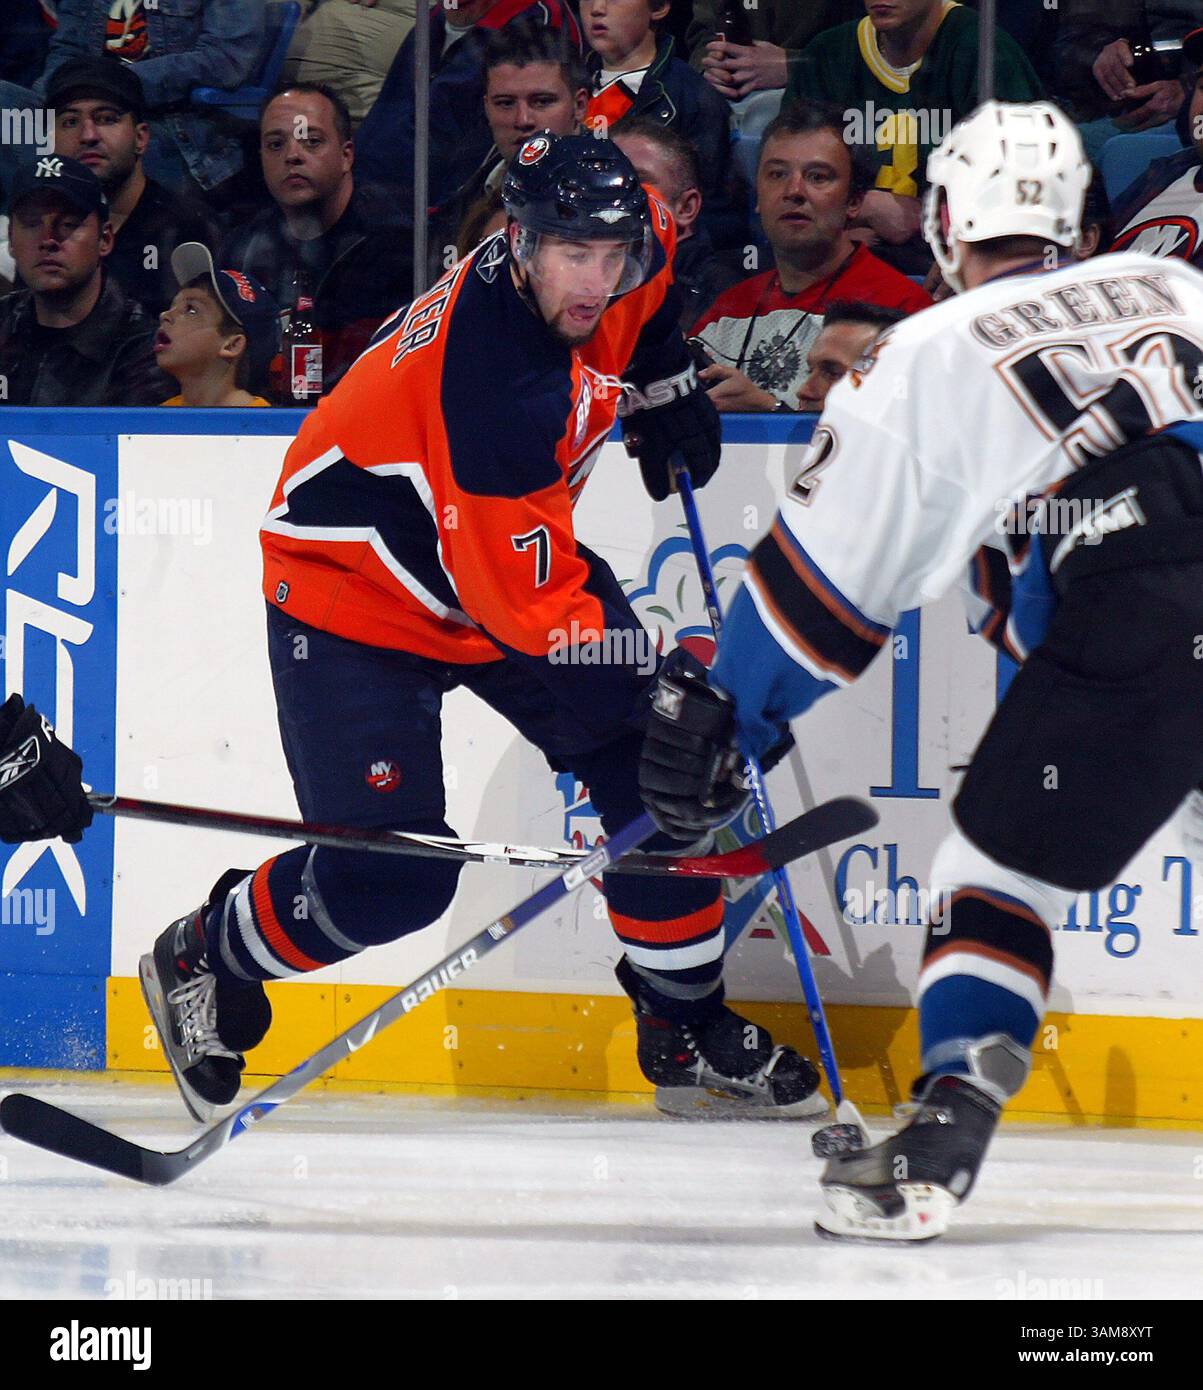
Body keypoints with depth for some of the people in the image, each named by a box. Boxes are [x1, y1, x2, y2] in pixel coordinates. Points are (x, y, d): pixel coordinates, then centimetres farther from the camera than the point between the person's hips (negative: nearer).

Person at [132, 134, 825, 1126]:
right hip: (354, 594, -8)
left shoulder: (604, 269, -13)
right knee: (389, 877, -13)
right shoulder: (494, 383, -37)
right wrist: (665, 675, -31)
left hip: (511, 552, 8)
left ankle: (690, 1030, 9)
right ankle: (206, 959, 16)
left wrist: (663, 377, 9)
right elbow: (530, 607, -33)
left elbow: (649, 244, 16)